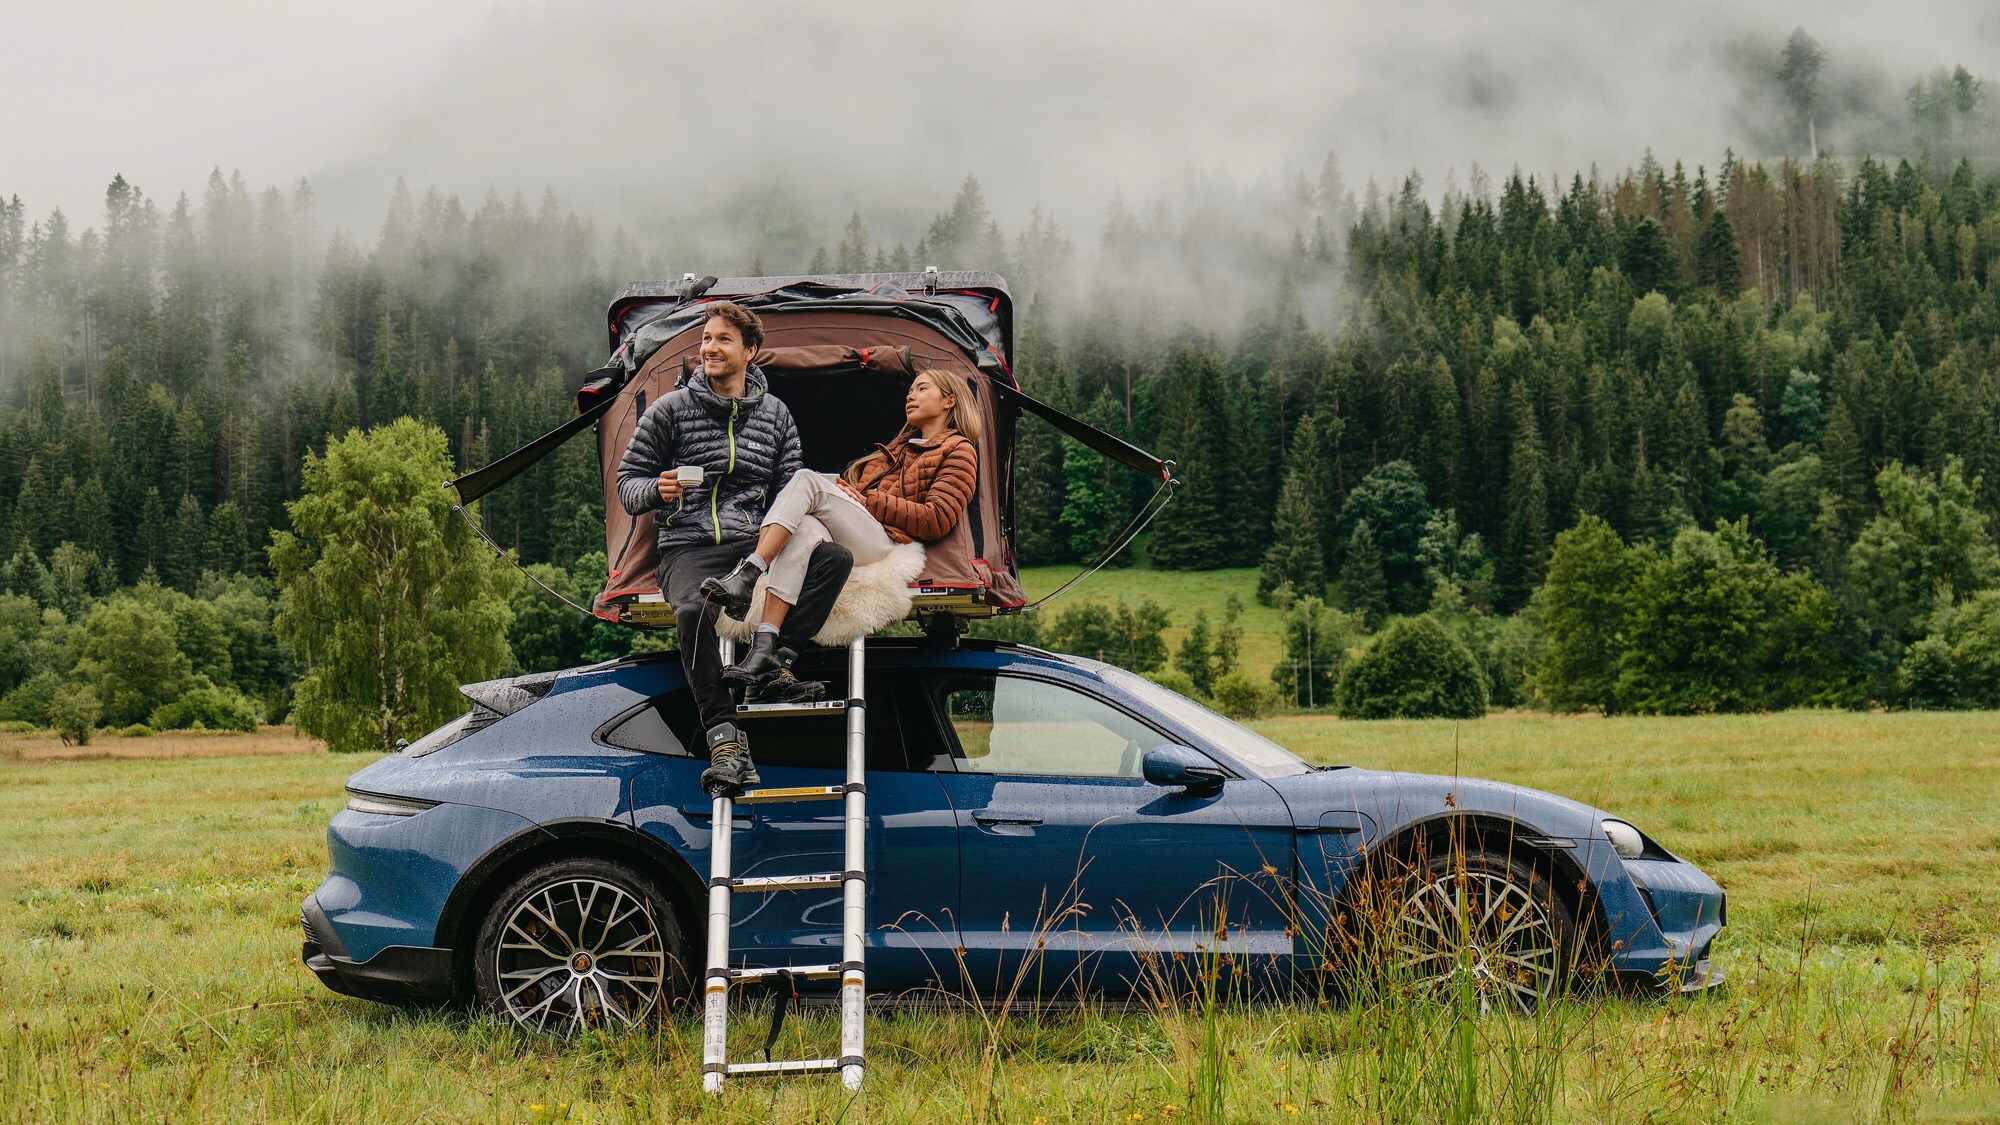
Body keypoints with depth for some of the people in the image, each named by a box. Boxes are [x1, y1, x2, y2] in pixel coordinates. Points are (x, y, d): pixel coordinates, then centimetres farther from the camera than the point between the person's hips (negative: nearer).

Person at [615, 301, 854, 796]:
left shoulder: (775, 415, 17)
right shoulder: (671, 409, 10)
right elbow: (627, 480, 11)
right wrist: (656, 490, -12)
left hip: (756, 542, 3)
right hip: (689, 547, -2)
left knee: (835, 558, -26)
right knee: (693, 611, -37)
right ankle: (724, 736, -36)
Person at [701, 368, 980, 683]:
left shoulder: (959, 451, 14)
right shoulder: (901, 446, 38)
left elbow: (936, 521, -1)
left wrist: (868, 500, -2)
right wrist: (847, 494, 4)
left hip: (884, 542, -5)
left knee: (807, 481, -25)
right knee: (804, 529, -32)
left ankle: (746, 575, -38)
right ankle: (765, 649, -47)